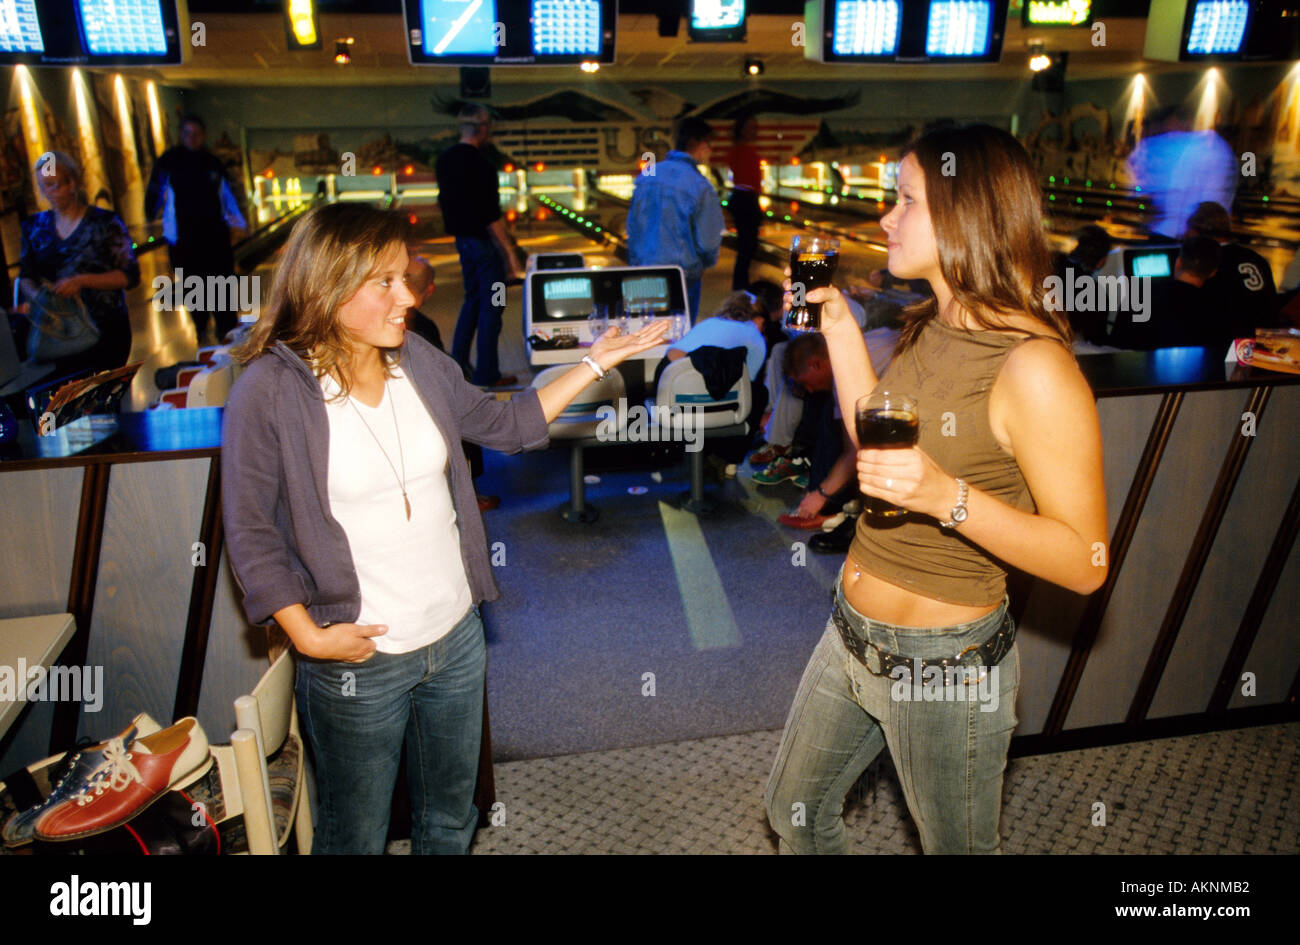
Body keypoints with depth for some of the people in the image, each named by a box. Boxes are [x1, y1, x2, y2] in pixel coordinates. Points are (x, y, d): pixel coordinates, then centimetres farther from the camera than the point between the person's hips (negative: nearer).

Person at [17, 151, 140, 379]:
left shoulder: (104, 223, -3)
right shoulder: (35, 226, 10)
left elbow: (130, 276, -8)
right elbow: (26, 277, 13)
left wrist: (82, 280, -19)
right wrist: (35, 296, -9)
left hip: (105, 331, -3)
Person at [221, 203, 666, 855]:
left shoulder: (418, 361, -1)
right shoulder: (270, 390, -16)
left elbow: (504, 424, 10)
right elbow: (250, 534, -11)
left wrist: (595, 363, 8)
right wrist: (309, 636, -16)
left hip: (457, 637, 5)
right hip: (356, 661, -4)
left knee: (451, 821, 24)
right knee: (355, 836, 18)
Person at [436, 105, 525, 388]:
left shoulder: (444, 160, 5)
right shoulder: (481, 166, -20)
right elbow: (492, 217, -22)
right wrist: (510, 253, -17)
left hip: (462, 239, 8)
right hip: (484, 242, -8)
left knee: (472, 299, 20)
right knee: (492, 306, 2)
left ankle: (457, 362, 23)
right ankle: (487, 373, 9)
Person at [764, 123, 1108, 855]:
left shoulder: (1033, 368, -23)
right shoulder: (932, 330, 1)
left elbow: (1085, 563, -21)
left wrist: (949, 496, -34)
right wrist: (837, 323, 10)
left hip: (946, 666, -7)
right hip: (851, 637, 8)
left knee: (955, 846, 21)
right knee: (794, 810, 25)